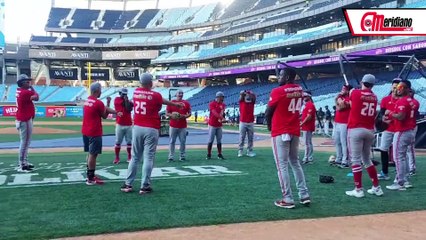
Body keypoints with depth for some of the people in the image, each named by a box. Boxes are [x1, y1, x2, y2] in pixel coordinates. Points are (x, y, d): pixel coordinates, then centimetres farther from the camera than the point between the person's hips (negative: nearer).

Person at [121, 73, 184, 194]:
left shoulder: (136, 92, 8)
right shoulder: (155, 95, -10)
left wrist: (174, 104, 22)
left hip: (137, 128, 5)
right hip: (151, 129, -5)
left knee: (134, 157, 12)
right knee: (148, 158, -1)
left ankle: (128, 184, 13)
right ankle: (145, 186, 1)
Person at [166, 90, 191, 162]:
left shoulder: (186, 103, 6)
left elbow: (189, 113, 8)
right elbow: (167, 113, 5)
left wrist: (184, 116, -11)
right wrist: (172, 115, -14)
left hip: (183, 126, 1)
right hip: (173, 125, -1)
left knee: (183, 141, 3)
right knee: (172, 141, 0)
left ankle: (182, 156, 12)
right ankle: (171, 157, 3)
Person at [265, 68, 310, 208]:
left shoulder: (278, 91, -13)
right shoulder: (299, 90, 7)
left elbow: (268, 113, -5)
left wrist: (269, 125, 12)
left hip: (280, 132, -7)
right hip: (295, 131, 7)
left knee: (282, 165, -2)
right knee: (295, 163, 17)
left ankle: (288, 199, -1)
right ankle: (304, 195, 17)